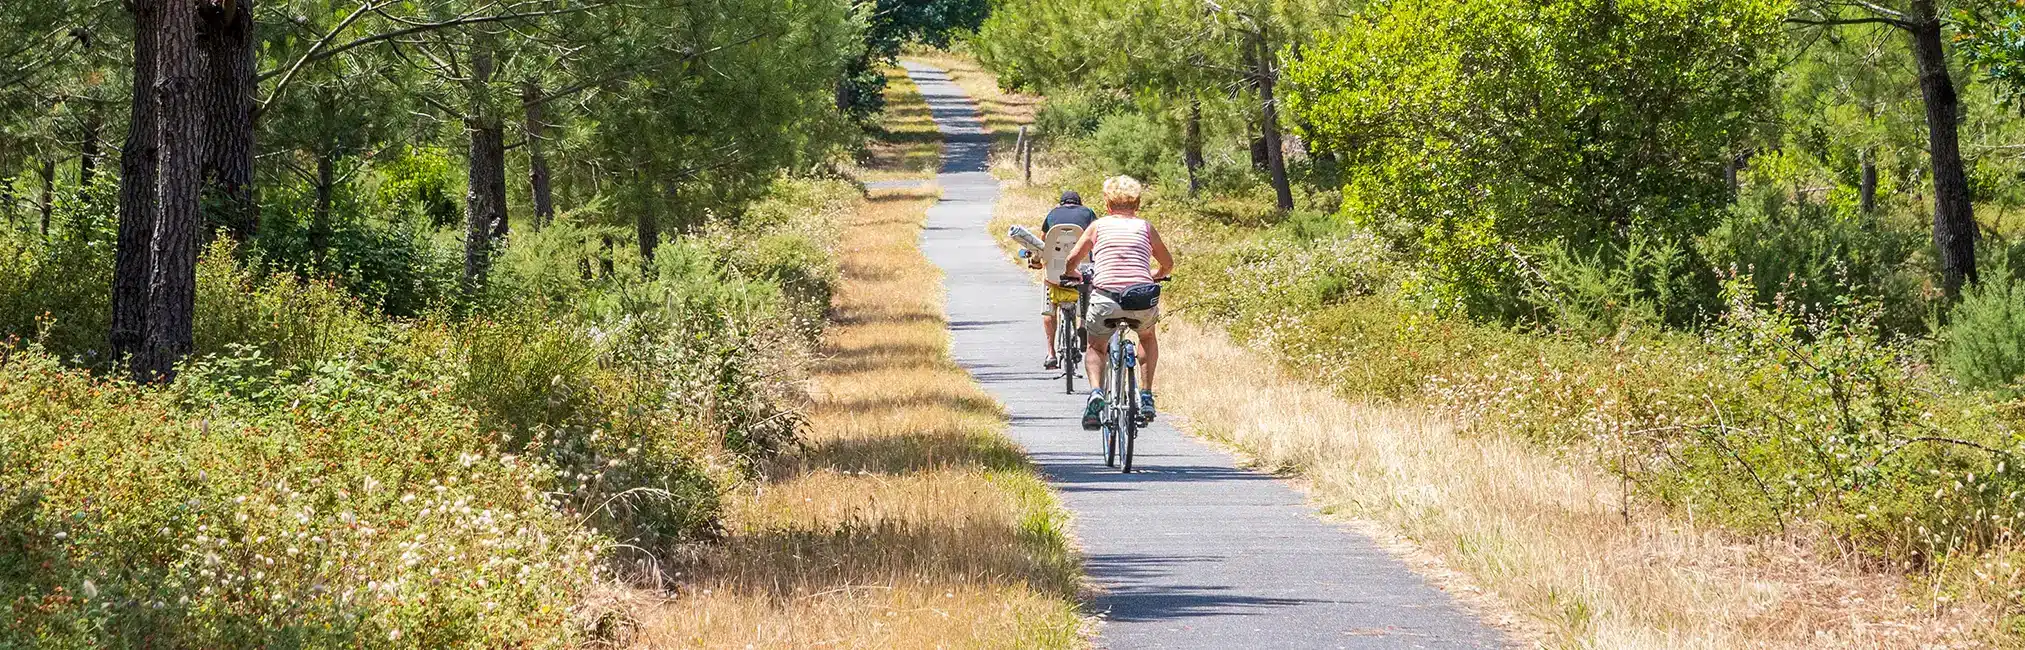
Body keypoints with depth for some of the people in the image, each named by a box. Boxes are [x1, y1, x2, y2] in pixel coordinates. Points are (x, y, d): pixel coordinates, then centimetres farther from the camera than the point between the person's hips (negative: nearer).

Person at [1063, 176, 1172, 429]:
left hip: (1105, 298, -1)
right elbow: (1168, 263, 30)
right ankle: (1146, 397, 23)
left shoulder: (1098, 226, 15)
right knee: (1148, 336, 34)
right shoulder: (1145, 227, 18)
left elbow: (1072, 260, 19)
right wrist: (1157, 277, 53)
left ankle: (1096, 393, -6)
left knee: (1095, 347, 23)